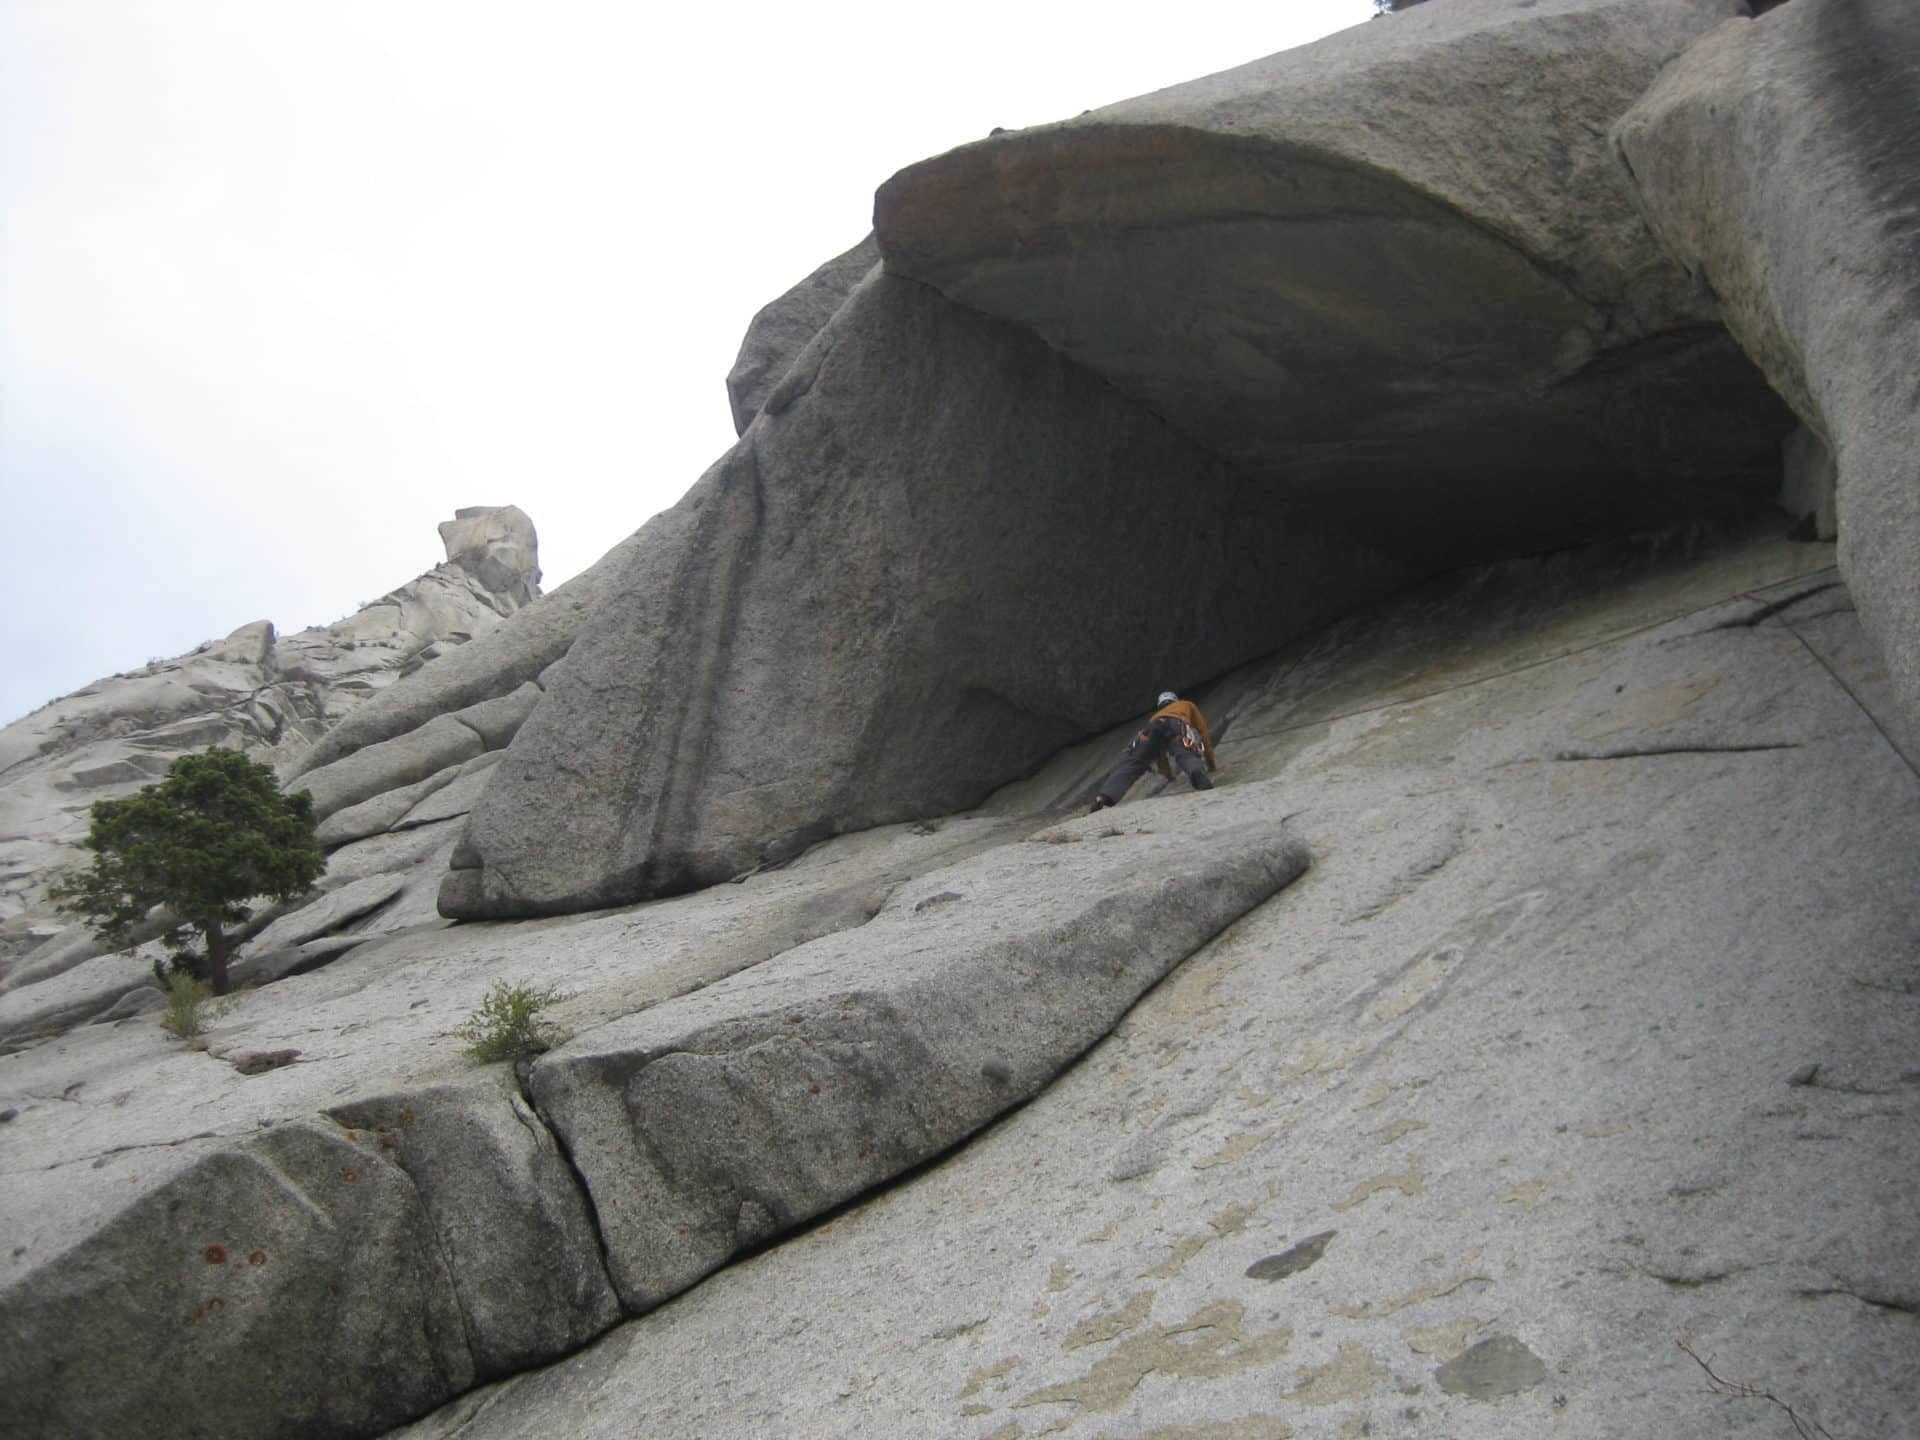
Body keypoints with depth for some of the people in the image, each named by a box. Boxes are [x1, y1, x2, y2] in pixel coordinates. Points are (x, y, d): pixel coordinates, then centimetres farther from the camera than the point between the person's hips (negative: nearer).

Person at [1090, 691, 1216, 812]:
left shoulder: (1157, 715, 49)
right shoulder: (1188, 705, 44)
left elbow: (1159, 750, 54)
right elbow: (1203, 732, 38)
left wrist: (1168, 774, 65)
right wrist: (1210, 762, 47)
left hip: (1153, 725, 2)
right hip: (1177, 725, -2)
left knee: (1131, 763, -8)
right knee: (1187, 756, -23)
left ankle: (1103, 798, -30)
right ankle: (1197, 773, -61)